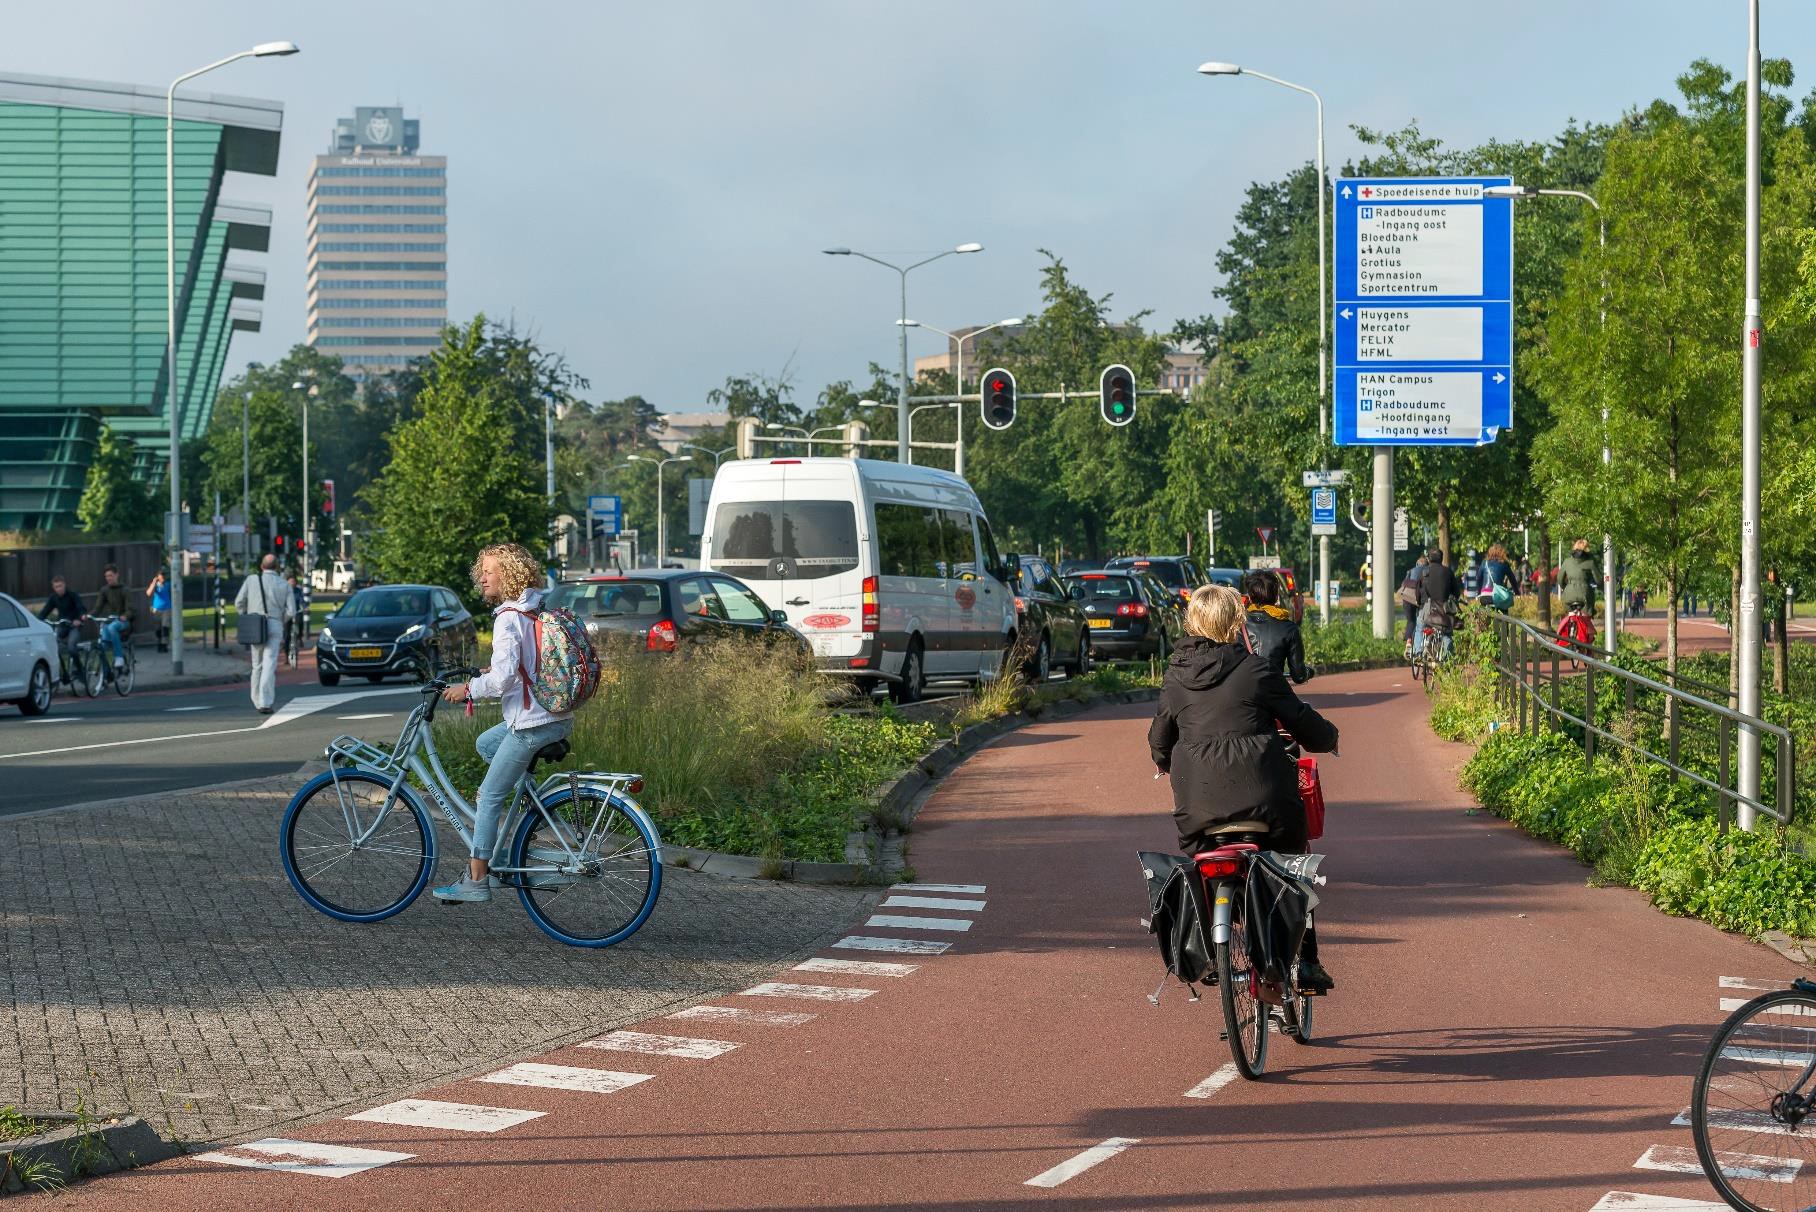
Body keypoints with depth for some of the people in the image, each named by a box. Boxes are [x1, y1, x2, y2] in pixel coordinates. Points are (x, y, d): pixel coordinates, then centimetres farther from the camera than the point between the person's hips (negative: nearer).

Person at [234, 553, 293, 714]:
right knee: (269, 666, -6)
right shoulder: (284, 585, 4)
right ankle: (265, 703, -16)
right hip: (275, 625, -1)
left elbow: (239, 603, 0)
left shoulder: (251, 579, 4)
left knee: (257, 665, 14)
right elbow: (289, 611, -2)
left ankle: (257, 700, 20)